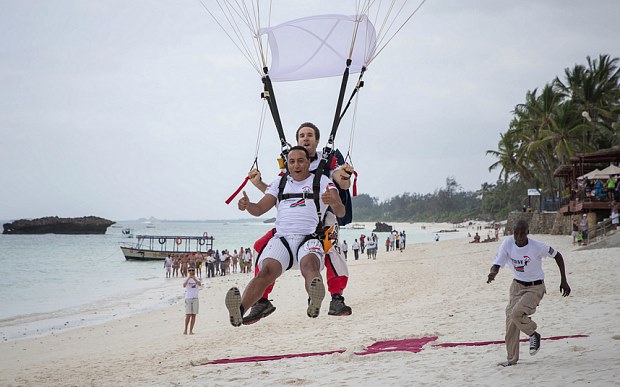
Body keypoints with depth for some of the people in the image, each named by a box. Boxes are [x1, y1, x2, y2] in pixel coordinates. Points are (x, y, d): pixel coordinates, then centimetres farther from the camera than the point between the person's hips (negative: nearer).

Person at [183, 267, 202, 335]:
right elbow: (184, 285, -18)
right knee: (188, 315, -7)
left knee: (193, 315, 1)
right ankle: (185, 330, 4)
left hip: (195, 299, 2)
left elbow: (200, 284, -17)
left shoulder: (197, 279, 4)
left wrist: (194, 279, -35)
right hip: (188, 298, -2)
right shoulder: (186, 279, 1)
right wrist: (188, 278, -32)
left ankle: (191, 330, 6)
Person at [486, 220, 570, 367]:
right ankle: (512, 359, 16)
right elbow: (497, 264, -15)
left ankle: (533, 334, 6)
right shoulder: (507, 243, -13)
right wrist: (493, 273, -41)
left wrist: (563, 281, -3)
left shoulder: (537, 247, -22)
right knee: (510, 320, 2)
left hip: (535, 287, -5)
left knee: (517, 313, -25)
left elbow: (557, 256, -6)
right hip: (517, 285, 5)